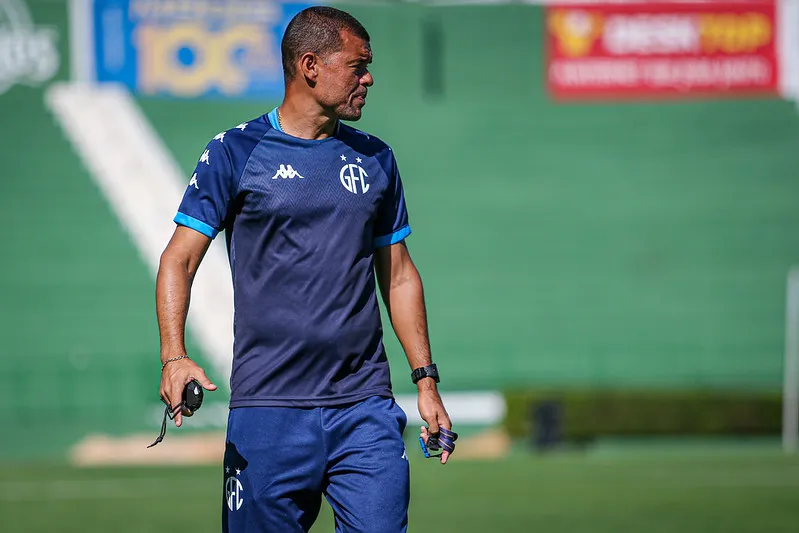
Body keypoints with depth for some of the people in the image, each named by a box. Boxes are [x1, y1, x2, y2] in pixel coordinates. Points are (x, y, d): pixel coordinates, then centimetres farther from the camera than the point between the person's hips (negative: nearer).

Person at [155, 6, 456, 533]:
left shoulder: (376, 160, 13)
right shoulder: (235, 153, 0)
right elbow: (179, 259, -2)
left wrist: (426, 379, 13)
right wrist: (174, 357, -17)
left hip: (366, 409, 3)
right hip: (268, 407, -3)